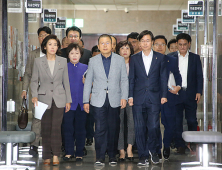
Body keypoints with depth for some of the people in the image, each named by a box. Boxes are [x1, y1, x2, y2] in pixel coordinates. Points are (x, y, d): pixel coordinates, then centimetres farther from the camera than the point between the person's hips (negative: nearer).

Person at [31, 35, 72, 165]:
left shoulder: (63, 61, 6)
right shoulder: (38, 61, 3)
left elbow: (66, 82, 9)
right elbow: (34, 81, 5)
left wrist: (68, 100, 7)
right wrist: (34, 95, -10)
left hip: (59, 98, 0)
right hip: (44, 98, 0)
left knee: (56, 127, -8)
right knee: (46, 128, 2)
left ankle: (56, 155, -2)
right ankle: (47, 156, 9)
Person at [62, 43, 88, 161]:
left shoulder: (85, 68, 8)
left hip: (81, 103, 1)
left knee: (80, 128, 4)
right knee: (67, 128, 1)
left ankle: (79, 153, 13)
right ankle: (69, 152, 12)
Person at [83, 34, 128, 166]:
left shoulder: (120, 60, 8)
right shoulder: (93, 61, 8)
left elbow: (124, 80, 6)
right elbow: (88, 82, 9)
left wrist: (124, 97, -5)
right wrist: (86, 101, 5)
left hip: (115, 100, 0)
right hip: (98, 101, 0)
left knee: (113, 129, 3)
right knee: (100, 129, -7)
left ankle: (112, 155, 16)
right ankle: (100, 157, -1)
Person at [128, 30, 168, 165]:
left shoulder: (160, 58, 7)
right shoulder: (134, 58, 9)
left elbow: (163, 77, 7)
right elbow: (131, 78, 9)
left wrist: (164, 95, 1)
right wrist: (130, 96, 2)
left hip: (154, 98, -1)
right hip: (139, 98, 1)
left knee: (154, 126, -7)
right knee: (140, 128, 0)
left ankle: (153, 150, 18)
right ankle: (143, 155, 9)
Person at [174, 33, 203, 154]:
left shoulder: (195, 58, 8)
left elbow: (199, 76, 5)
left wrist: (199, 92, -4)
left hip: (191, 94, 0)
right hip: (176, 94, 0)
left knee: (192, 120, 2)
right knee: (177, 120, 1)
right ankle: (180, 145, 7)